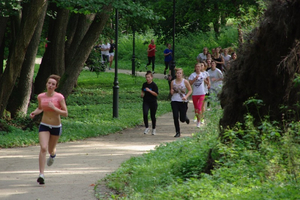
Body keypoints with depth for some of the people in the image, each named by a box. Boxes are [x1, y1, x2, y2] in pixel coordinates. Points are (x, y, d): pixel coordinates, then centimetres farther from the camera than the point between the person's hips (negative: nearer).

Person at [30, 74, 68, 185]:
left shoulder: (59, 97, -14)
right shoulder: (40, 96, -4)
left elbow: (66, 114, -14)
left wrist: (54, 108, -26)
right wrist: (35, 113, -4)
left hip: (56, 127, -1)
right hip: (44, 126, 1)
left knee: (51, 150, 16)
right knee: (43, 148, -19)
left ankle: (53, 154, 57)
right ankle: (41, 175, -20)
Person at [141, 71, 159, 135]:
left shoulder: (154, 85, -9)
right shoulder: (144, 84, 7)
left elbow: (156, 94, -14)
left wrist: (149, 90, -22)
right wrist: (142, 94, 1)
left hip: (153, 102, -3)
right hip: (146, 102, 3)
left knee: (153, 116, 5)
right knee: (145, 114, -18)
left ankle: (153, 129, 23)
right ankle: (146, 127, -5)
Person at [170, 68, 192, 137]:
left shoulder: (185, 82, -4)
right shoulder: (173, 82, 3)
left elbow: (190, 90, 4)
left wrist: (186, 96, -11)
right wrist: (171, 92, -8)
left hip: (183, 101, -2)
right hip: (174, 101, 2)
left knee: (182, 119, 1)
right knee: (175, 117, -10)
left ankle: (186, 118, 40)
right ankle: (178, 132, 2)